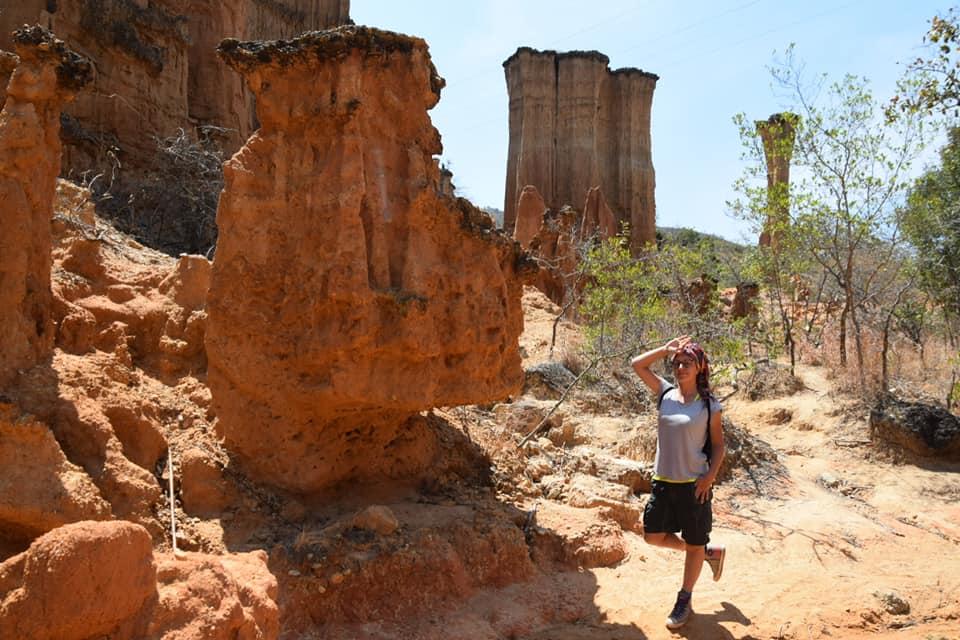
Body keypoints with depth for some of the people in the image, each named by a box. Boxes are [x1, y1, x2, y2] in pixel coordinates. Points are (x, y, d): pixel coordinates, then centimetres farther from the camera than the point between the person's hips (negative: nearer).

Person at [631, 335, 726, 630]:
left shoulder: (710, 405, -7)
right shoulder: (665, 393, 2)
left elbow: (718, 445, -2)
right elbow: (637, 364, 1)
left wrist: (710, 475, -14)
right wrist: (666, 349, -5)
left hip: (693, 484, -4)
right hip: (663, 482, 4)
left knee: (694, 544, 8)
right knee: (654, 536, 10)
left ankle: (685, 599, 28)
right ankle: (710, 552, 31)